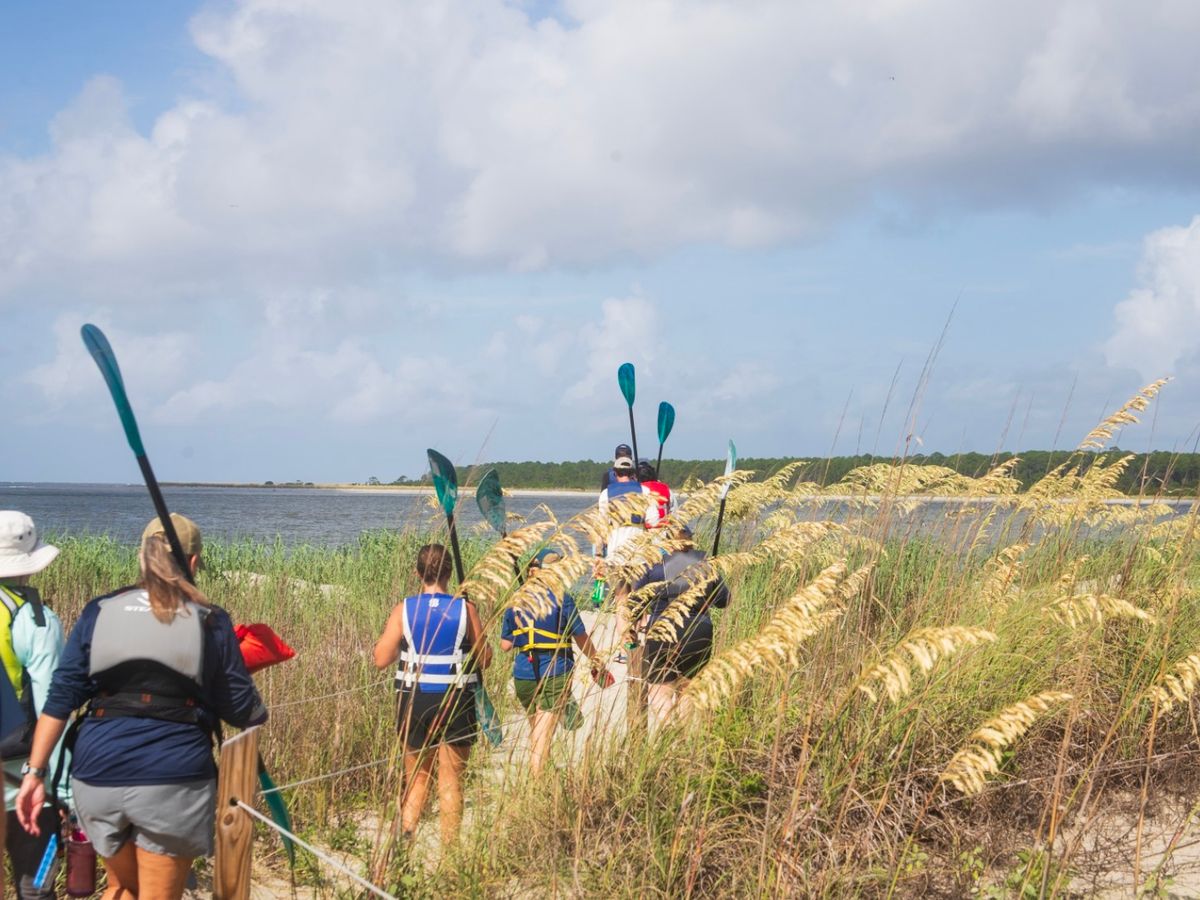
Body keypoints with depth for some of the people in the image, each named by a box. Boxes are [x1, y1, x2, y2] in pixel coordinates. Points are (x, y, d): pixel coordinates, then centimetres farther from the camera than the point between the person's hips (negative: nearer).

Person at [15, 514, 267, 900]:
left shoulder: (99, 612, 6)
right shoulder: (209, 621, -1)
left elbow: (60, 698, 2)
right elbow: (241, 709, 2)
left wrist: (35, 771, 4)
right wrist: (261, 715, 24)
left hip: (99, 773, 3)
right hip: (172, 780, -3)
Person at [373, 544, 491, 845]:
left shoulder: (403, 610, -4)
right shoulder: (465, 609, -7)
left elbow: (381, 659, -3)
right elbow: (484, 660, -1)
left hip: (413, 701, 1)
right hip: (456, 703, -1)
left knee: (416, 776, 17)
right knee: (451, 780, 8)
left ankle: (405, 832, -1)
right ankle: (449, 848, 8)